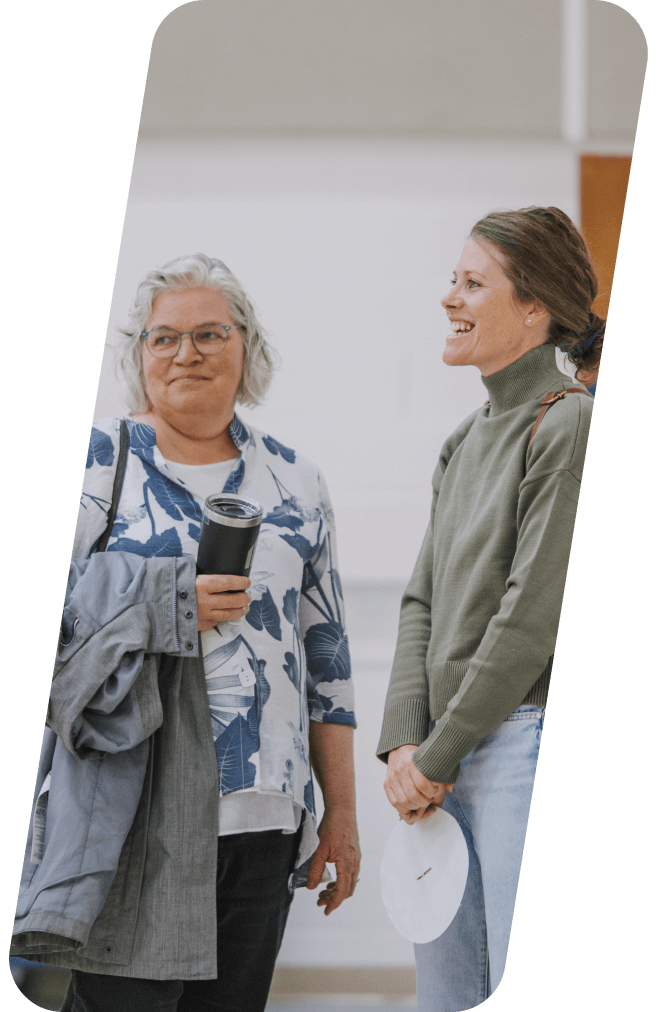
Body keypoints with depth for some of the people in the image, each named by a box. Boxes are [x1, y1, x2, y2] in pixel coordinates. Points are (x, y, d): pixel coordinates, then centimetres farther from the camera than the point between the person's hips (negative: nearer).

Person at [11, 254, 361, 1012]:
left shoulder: (294, 483, 14)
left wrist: (342, 812, 13)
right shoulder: (96, 461, 2)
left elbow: (326, 662, 15)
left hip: (263, 811, 4)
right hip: (133, 811, -4)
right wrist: (169, 609, -14)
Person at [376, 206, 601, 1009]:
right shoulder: (465, 442, 17)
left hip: (528, 737, -8)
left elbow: (534, 616, -15)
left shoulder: (570, 426, -10)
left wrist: (439, 756, -11)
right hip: (447, 758, 8)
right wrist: (404, 745, 1)